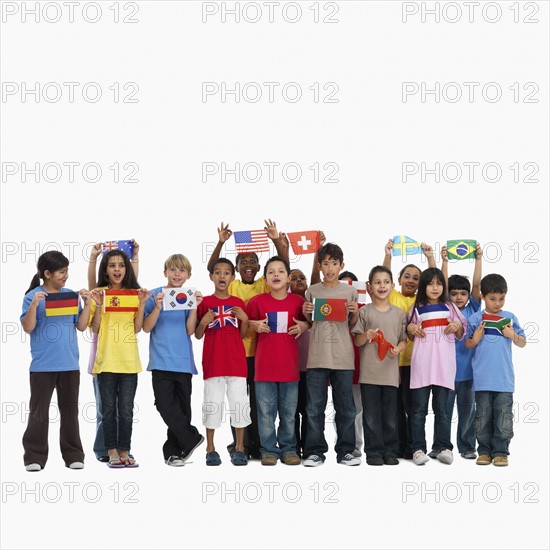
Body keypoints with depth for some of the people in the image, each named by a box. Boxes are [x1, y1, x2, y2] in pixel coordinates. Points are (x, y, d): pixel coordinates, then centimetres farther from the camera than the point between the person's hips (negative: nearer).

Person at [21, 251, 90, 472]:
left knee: (70, 410, 10)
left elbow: (81, 326, 7)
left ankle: (73, 454, 17)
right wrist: (34, 304, -21)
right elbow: (28, 328, -9)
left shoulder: (71, 295, 7)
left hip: (70, 364, 3)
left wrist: (87, 303, -4)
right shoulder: (33, 296, -3)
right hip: (42, 365, -3)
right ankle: (35, 456, 7)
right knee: (39, 412, 2)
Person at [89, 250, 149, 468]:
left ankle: (124, 450, 12)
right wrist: (98, 304, -14)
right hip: (106, 359, -1)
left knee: (126, 409, 3)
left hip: (129, 360, 1)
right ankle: (112, 451, 12)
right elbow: (95, 328, -2)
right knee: (108, 408, 3)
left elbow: (137, 328, 2)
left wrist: (142, 303, -8)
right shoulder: (99, 293, 3)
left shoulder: (134, 293, 9)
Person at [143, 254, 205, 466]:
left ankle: (174, 451, 16)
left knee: (182, 408, 5)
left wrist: (194, 307, -14)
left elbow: (190, 330, -2)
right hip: (161, 361, -2)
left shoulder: (189, 296, 7)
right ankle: (191, 439, 5)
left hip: (183, 361, 2)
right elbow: (146, 327, -4)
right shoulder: (154, 295, 1)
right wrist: (157, 307, -18)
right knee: (166, 405, -11)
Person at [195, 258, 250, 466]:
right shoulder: (205, 303, 3)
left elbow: (243, 334, 10)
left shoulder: (239, 303, 8)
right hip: (213, 362, -1)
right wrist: (204, 322, -13)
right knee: (212, 403, 2)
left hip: (236, 361, 1)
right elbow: (197, 335, 5)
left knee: (239, 402, 2)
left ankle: (239, 448, 11)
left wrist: (244, 319, -7)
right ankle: (210, 449, 10)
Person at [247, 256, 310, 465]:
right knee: (266, 410, 3)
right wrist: (254, 325, -10)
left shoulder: (298, 301, 3)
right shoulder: (257, 301, -1)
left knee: (289, 410, 9)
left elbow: (308, 321, 16)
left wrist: (304, 326, -4)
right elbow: (245, 322, 10)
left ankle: (288, 449, 20)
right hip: (264, 366, -1)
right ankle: (268, 450, 13)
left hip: (289, 365, 1)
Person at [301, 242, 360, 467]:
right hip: (317, 355, 0)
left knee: (345, 406, 5)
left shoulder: (350, 291, 6)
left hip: (343, 356, 0)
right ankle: (315, 451, 9)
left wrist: (355, 313, -8)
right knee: (314, 406, 2)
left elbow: (352, 325, 12)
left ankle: (345, 450, 13)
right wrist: (305, 312, -6)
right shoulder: (312, 291, 7)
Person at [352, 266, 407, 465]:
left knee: (390, 415, 6)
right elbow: (357, 341, 4)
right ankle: (374, 451, 9)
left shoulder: (399, 313, 9)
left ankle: (390, 451, 15)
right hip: (369, 372, -1)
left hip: (390, 372, 1)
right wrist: (366, 336, -17)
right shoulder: (364, 312, 3)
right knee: (371, 415, 1)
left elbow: (404, 340, 12)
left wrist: (398, 348, -10)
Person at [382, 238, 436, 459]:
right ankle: (400, 446, 17)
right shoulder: (392, 297, 9)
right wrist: (388, 255, -15)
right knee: (397, 403, 8)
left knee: (410, 403, -1)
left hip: (414, 358, -1)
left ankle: (413, 447, 8)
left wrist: (430, 258, -10)